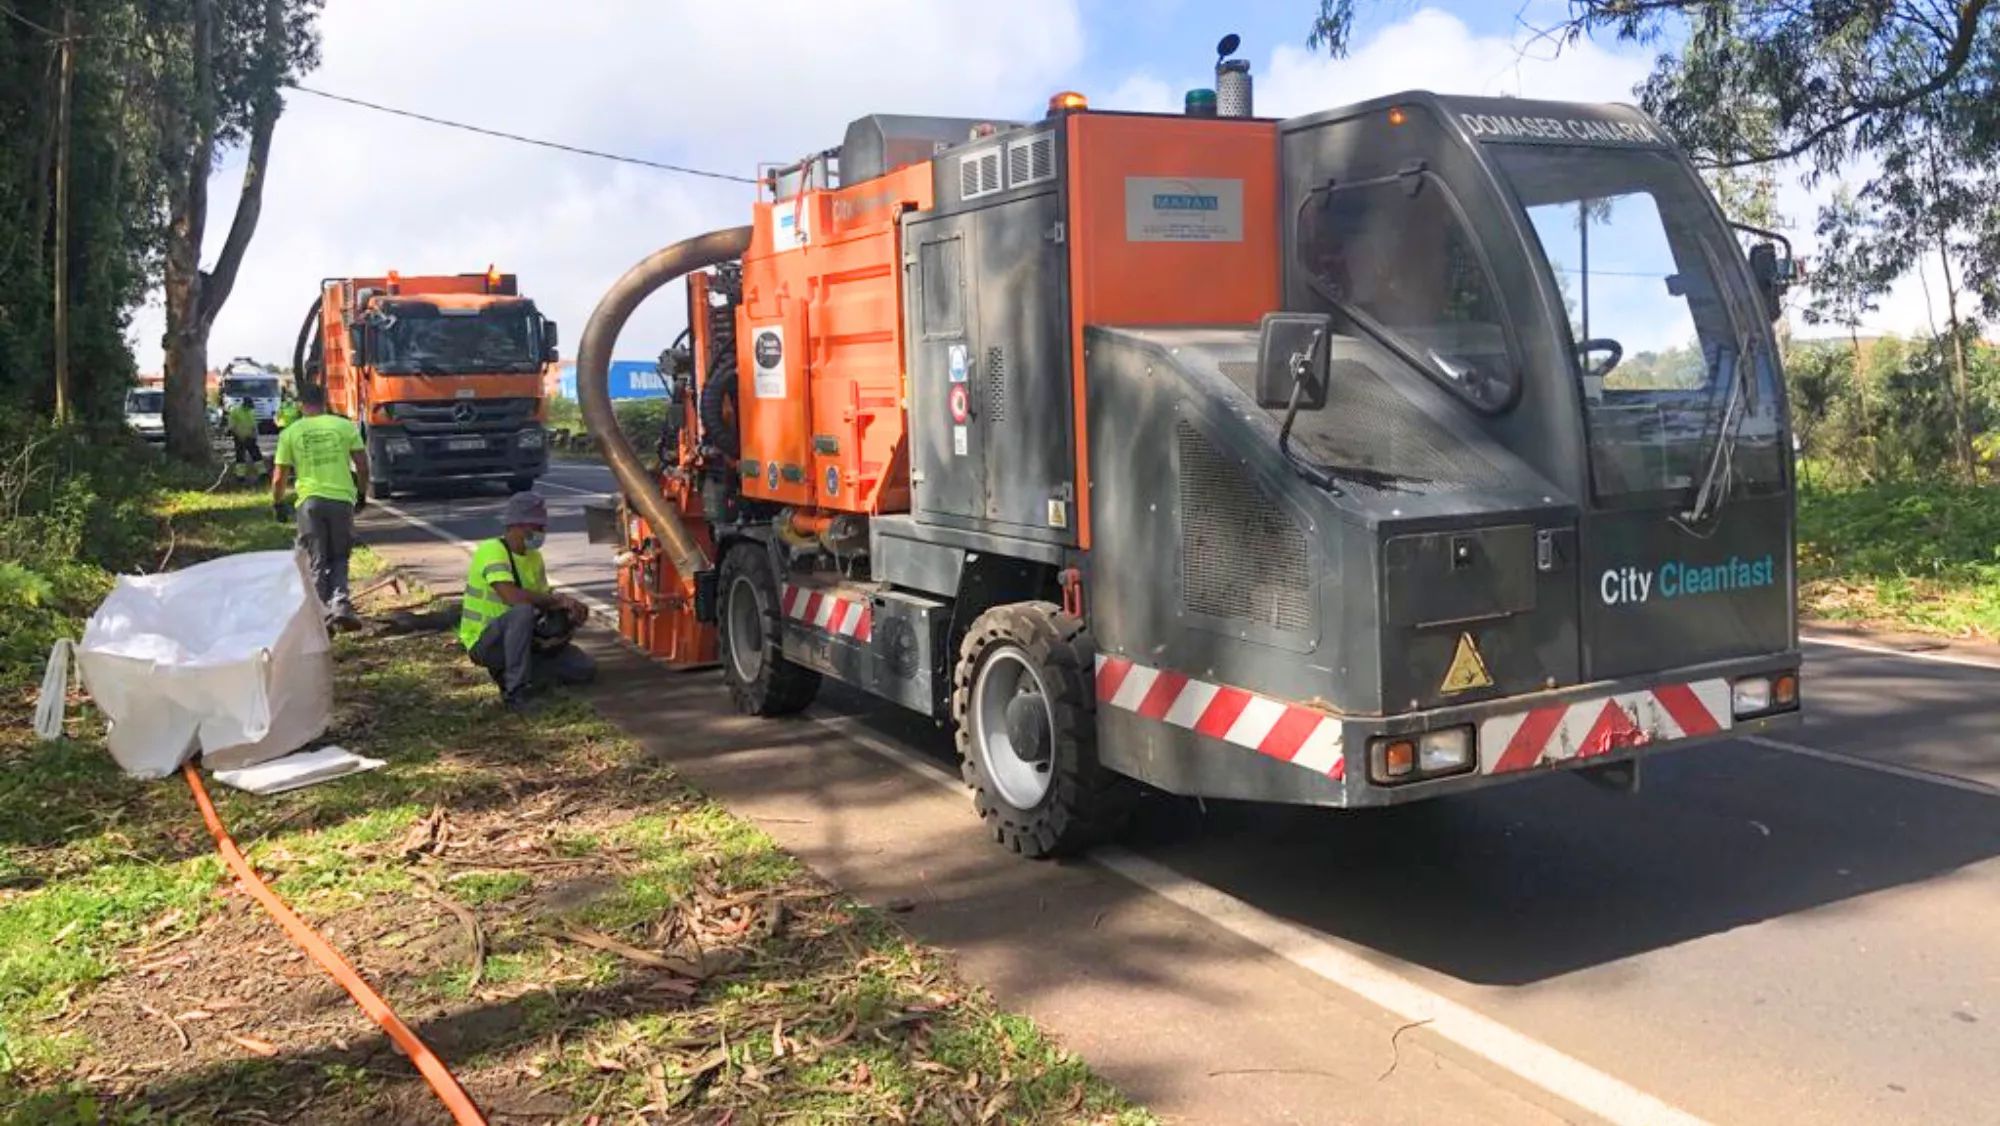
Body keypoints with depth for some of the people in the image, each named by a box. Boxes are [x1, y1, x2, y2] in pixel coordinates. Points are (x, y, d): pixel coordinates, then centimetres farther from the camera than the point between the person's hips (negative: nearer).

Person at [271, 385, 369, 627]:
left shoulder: (290, 433, 4)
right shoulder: (345, 426, 4)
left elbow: (279, 476, 5)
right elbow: (362, 464, 4)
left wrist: (277, 503, 21)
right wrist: (362, 494, 17)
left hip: (310, 500, 0)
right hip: (341, 498, 0)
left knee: (317, 562, 9)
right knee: (339, 559, 13)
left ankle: (322, 610, 5)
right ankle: (340, 604, -5)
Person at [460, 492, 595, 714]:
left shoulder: (534, 557, 6)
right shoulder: (492, 550, -21)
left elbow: (543, 601, 6)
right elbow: (511, 596, -36)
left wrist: (571, 609, -16)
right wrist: (558, 599, -26)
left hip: (520, 637, 8)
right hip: (484, 642, -8)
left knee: (586, 669, -1)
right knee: (523, 611, -40)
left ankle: (509, 673, 9)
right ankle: (515, 693, -30)